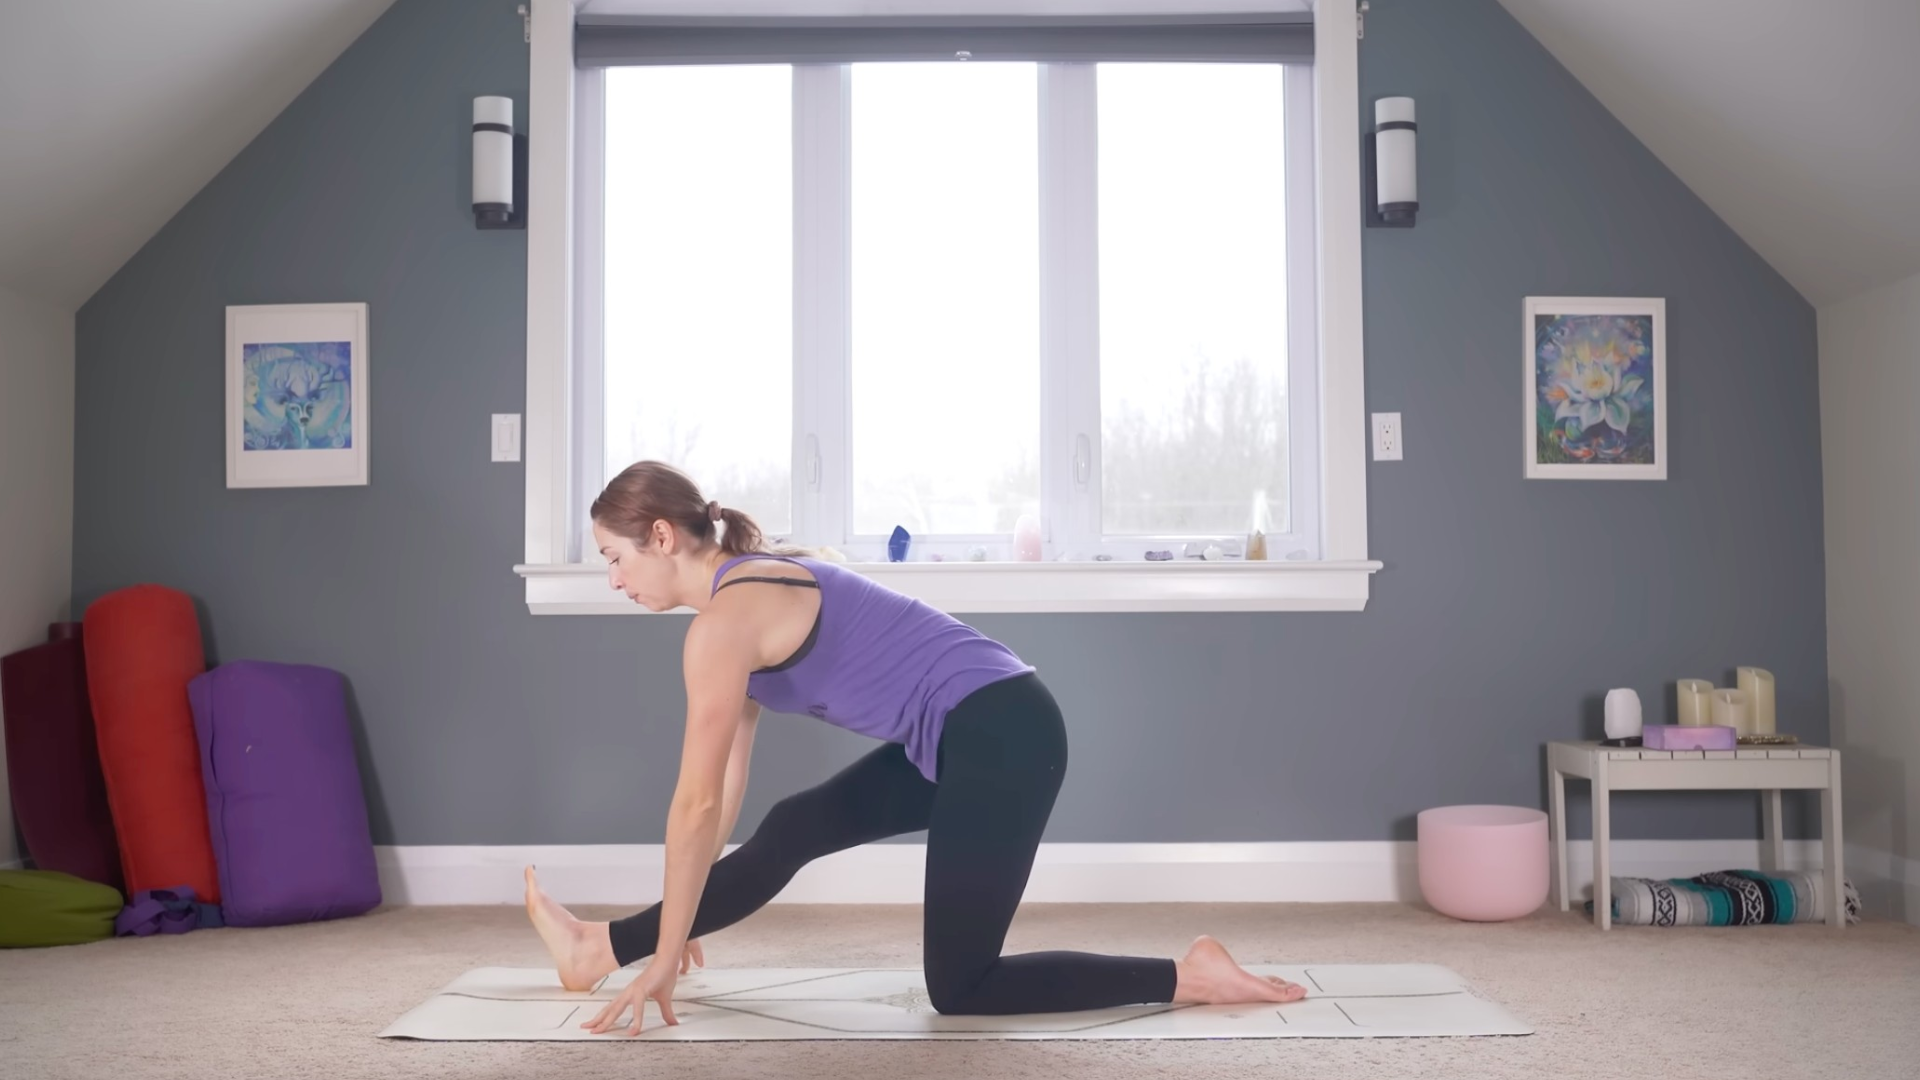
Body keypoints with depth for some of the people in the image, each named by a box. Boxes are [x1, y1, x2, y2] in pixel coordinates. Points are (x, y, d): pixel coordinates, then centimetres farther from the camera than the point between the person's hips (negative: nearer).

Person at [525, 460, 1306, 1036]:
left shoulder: (723, 619, -13)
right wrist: (684, 916, 27)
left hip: (1000, 736, -10)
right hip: (975, 730, 10)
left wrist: (665, 955, -2)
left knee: (958, 990, 1)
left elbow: (698, 802, -11)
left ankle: (1189, 975, 3)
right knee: (793, 830, 17)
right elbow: (727, 783, 22)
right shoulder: (750, 586, 16)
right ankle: (600, 951, 30)